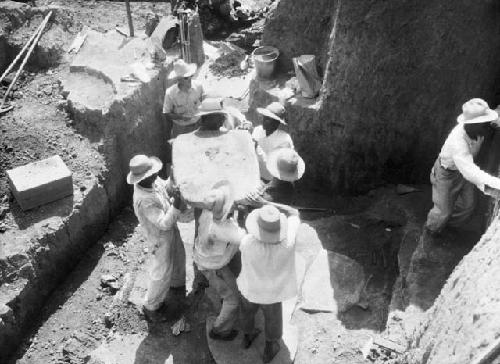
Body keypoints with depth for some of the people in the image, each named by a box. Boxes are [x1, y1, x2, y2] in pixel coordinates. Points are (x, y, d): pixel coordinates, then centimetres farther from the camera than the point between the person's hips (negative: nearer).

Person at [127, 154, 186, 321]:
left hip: (171, 230, 8)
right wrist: (176, 205, -49)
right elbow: (164, 223, -36)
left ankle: (177, 284, 58)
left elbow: (164, 185, 8)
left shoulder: (153, 180, -16)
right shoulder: (144, 200, -39)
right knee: (162, 273, 9)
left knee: (178, 258, 29)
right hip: (160, 238, -8)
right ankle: (150, 307, 32)